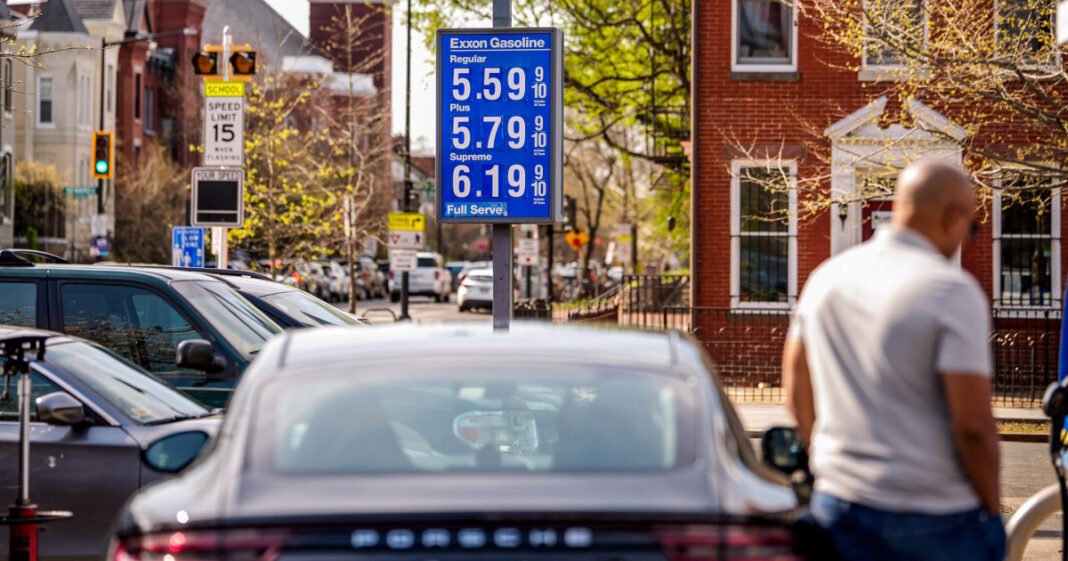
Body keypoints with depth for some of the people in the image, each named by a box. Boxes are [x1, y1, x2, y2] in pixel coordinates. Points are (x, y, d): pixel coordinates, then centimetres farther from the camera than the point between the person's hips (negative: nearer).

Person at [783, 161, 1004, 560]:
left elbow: (797, 392, 16)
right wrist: (992, 513, -5)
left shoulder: (827, 277, 6)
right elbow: (973, 426, -17)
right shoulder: (954, 291, -13)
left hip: (838, 505, 6)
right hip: (932, 519, -5)